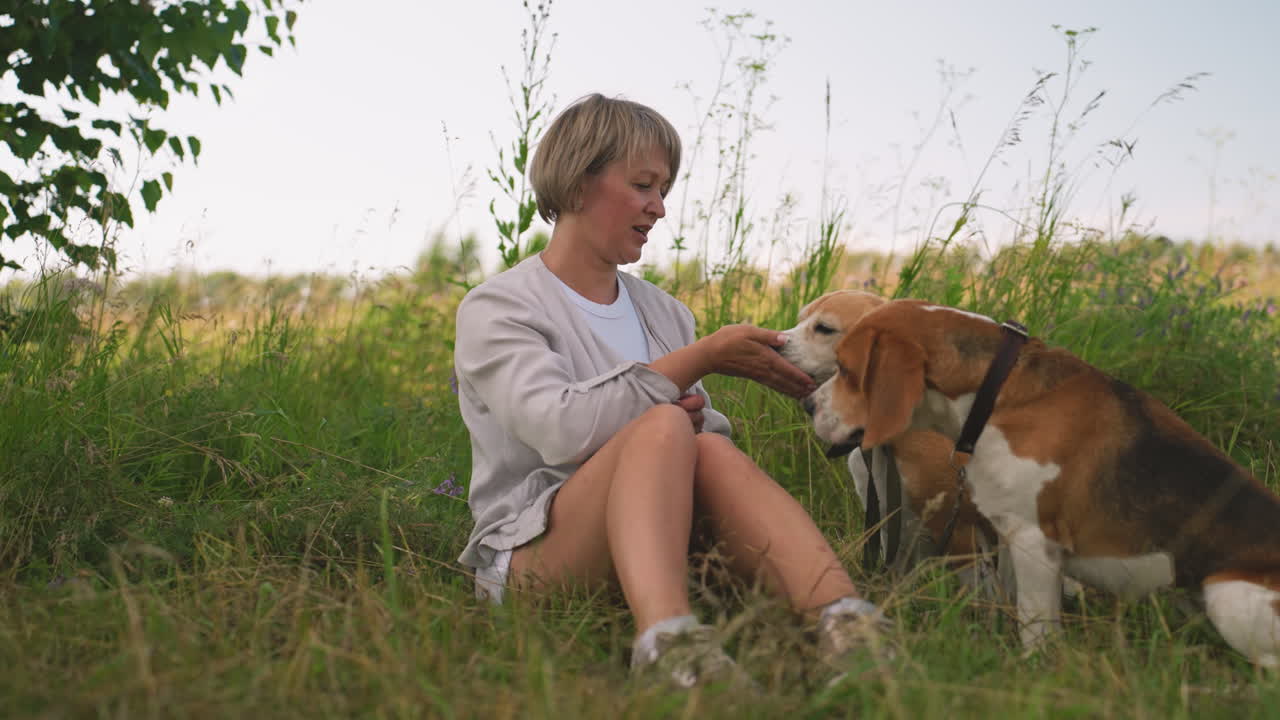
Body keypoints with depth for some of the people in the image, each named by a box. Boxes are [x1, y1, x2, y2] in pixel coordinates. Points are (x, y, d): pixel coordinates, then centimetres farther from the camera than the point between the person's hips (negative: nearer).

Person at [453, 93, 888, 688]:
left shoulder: (665, 313, 19)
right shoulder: (495, 309, -1)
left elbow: (712, 439, 20)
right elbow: (561, 429, -19)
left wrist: (696, 419, -5)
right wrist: (701, 359, -16)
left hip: (656, 542, 5)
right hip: (529, 556, -4)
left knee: (710, 450, -28)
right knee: (664, 424, -31)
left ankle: (844, 619, -51)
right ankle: (666, 638, -56)